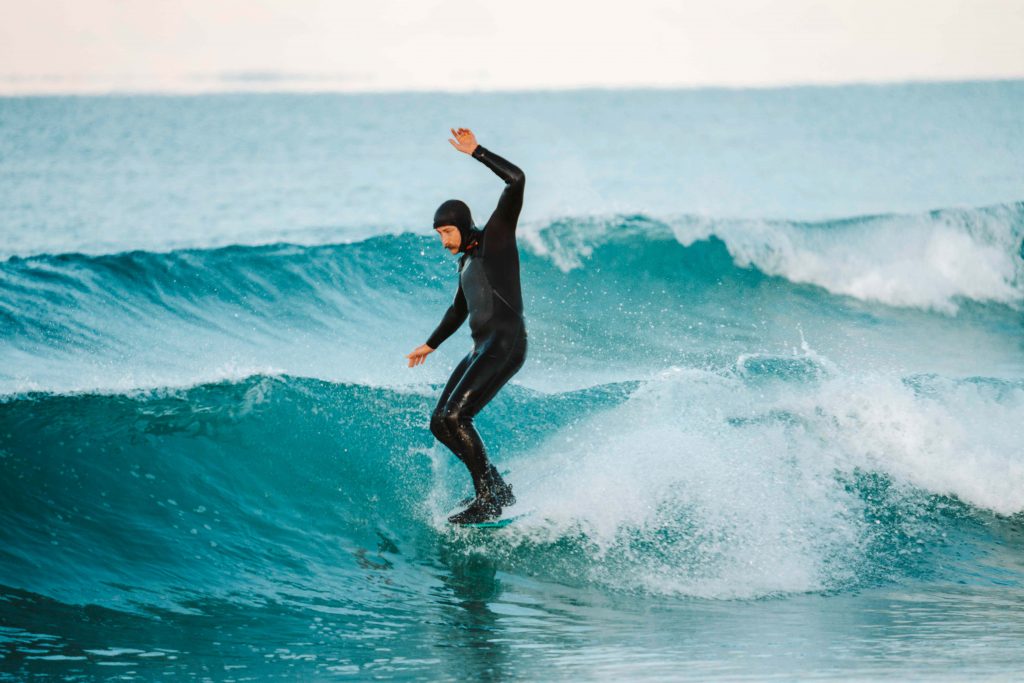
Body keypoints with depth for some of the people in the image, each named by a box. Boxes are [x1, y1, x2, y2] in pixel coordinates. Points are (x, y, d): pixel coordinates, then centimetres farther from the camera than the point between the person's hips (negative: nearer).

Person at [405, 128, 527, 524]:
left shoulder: (496, 236, -1)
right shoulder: (466, 262, 22)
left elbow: (516, 180, -13)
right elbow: (459, 309, 38)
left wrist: (476, 152, -11)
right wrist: (430, 345, 47)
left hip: (505, 343, -10)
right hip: (481, 349, 10)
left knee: (455, 417, -20)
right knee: (440, 423, 6)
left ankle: (490, 497, -15)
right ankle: (495, 490, 7)